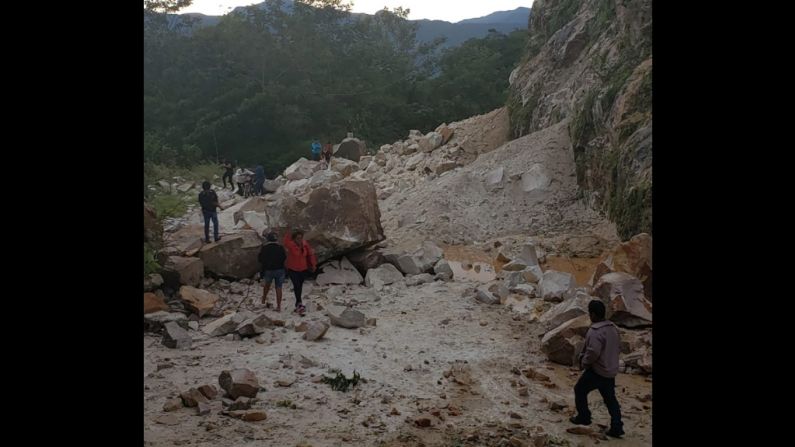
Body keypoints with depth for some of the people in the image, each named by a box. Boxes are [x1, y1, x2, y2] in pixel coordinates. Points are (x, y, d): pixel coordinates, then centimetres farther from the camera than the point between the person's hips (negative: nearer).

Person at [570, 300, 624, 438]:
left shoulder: (595, 331, -24)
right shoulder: (613, 328, 4)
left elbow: (593, 352, -31)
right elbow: (618, 346, 15)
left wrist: (584, 362, -14)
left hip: (597, 371, -8)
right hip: (611, 371, 8)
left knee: (580, 390, 13)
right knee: (610, 398, 14)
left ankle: (583, 417, 23)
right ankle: (617, 428, 12)